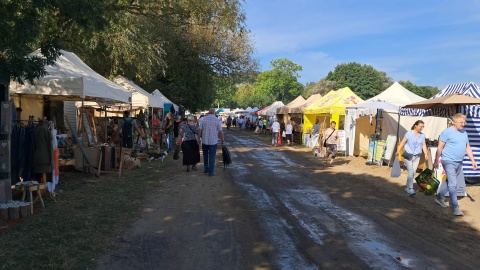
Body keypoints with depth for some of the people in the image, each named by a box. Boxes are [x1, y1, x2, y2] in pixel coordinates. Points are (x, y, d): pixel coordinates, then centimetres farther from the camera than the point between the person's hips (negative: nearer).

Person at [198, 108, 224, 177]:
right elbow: (220, 131, -8)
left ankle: (206, 169, 25)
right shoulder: (217, 120, -6)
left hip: (204, 141, 2)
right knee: (212, 157, 2)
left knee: (205, 155, 21)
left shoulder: (204, 119, -1)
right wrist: (222, 140, 0)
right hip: (213, 141, -2)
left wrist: (199, 139, 7)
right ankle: (210, 172, 2)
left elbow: (200, 129, -2)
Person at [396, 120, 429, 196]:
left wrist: (426, 154, -5)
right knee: (411, 172, -13)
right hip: (408, 155, -5)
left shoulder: (422, 135, 9)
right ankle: (411, 189, -15)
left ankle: (407, 188, 21)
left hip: (417, 156, 5)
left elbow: (424, 145, 9)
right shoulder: (409, 134, -5)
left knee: (413, 173, 8)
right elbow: (402, 143, -4)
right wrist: (398, 151, -13)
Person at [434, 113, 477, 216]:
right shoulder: (447, 132, -10)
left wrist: (473, 160, 10)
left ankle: (439, 197, 32)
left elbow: (468, 147, 17)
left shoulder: (464, 133, 12)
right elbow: (440, 147, -8)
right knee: (453, 184, -9)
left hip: (459, 162, 7)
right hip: (449, 161, -7)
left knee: (450, 182, 16)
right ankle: (455, 207, -5)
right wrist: (436, 161, -6)